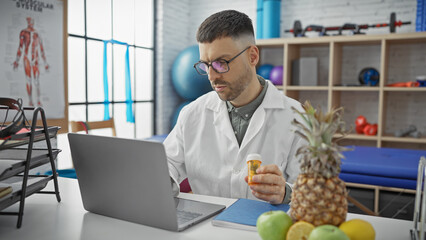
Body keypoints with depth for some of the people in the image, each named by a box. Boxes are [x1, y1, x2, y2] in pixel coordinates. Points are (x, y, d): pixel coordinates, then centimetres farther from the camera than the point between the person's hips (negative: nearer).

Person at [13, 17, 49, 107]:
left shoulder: (37, 34, 12)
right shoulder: (23, 32, 6)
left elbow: (41, 49, 15)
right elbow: (20, 46, 3)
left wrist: (45, 63, 15)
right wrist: (17, 60, -1)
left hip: (35, 59, 1)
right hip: (27, 58, -1)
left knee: (36, 80, -7)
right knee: (29, 80, -1)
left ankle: (38, 100, 0)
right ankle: (30, 101, 4)